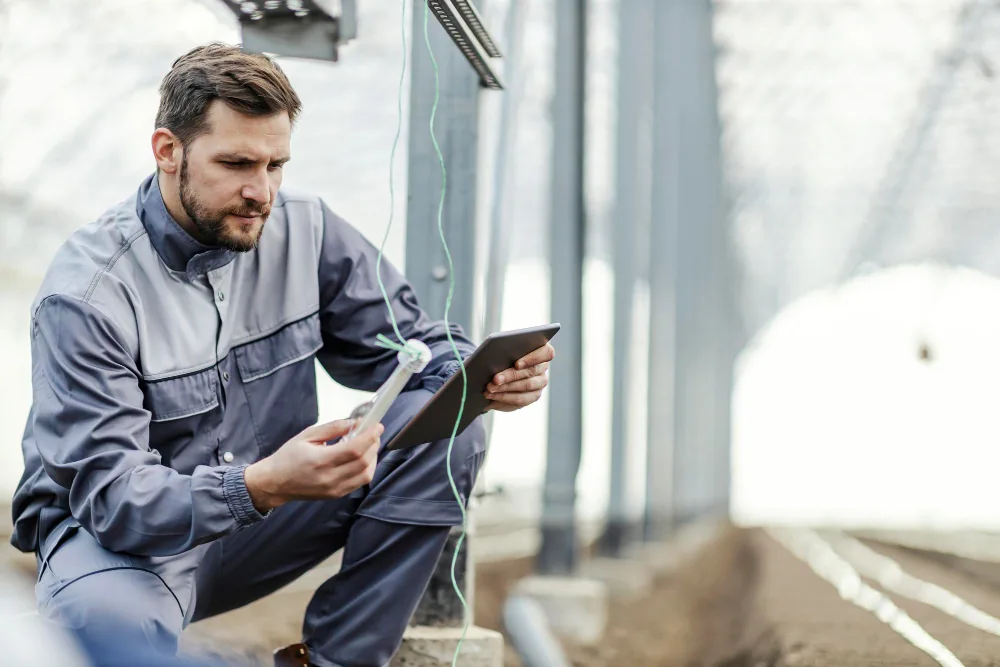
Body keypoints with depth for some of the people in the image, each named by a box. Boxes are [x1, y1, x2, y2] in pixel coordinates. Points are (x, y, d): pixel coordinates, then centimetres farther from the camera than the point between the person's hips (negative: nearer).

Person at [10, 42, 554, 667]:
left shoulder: (304, 230, -6)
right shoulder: (87, 292, -22)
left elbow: (406, 341, 2)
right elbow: (111, 496, -27)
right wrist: (260, 486, -45)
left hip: (268, 494, 6)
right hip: (118, 528, -5)